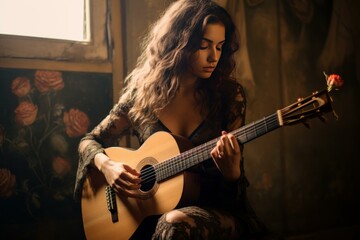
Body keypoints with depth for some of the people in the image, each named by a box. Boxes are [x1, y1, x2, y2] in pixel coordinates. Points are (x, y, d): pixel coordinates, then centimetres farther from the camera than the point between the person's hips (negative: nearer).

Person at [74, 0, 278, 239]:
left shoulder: (229, 95, -3)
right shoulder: (142, 92, 0)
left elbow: (238, 187, 1)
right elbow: (89, 142, 10)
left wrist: (231, 172, -23)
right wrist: (106, 164, -11)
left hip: (219, 211, 0)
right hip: (153, 213, 1)